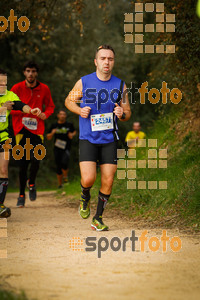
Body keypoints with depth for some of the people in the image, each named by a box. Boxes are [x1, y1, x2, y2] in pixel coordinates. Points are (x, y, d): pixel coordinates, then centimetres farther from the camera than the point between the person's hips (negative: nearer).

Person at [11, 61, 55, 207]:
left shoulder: (44, 89, 4)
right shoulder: (17, 88, -1)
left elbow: (51, 106, 16)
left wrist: (45, 114, -6)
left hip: (37, 129, 1)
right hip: (21, 129, -1)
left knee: (35, 159, -14)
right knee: (23, 163, -1)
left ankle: (32, 183, 17)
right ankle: (22, 194, 12)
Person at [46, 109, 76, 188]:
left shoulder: (69, 125, 4)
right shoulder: (54, 126, 8)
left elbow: (74, 131, 21)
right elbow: (48, 137, 12)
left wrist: (72, 135, 0)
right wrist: (52, 133, -8)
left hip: (66, 148, -2)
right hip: (57, 149, 2)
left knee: (64, 162, -24)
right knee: (58, 167, 4)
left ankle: (65, 177, 3)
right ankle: (60, 184, 17)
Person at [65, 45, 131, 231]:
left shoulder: (120, 85, 2)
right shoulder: (83, 82, -3)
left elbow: (127, 112, 10)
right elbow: (69, 101, 12)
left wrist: (122, 114, -14)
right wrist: (80, 111, -8)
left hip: (109, 140, 2)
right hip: (88, 139, -2)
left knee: (107, 182, -2)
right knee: (88, 179, -16)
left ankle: (98, 218, 15)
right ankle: (85, 197, 20)